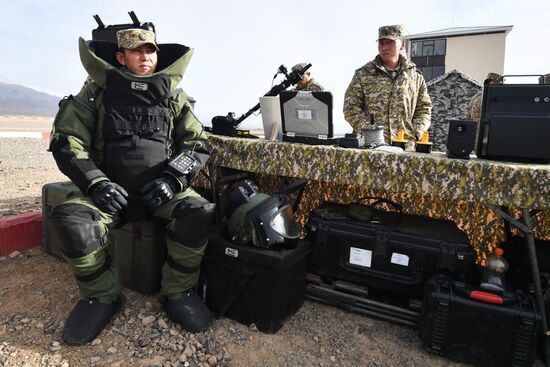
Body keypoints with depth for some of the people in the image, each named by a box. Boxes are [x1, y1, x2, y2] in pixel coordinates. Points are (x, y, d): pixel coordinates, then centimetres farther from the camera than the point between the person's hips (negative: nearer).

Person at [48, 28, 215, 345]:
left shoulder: (174, 97, 9)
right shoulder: (96, 93, 6)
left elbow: (199, 144, 6)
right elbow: (67, 143, 3)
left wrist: (173, 177, -11)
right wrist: (95, 182, -14)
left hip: (163, 191, 0)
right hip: (112, 190, 0)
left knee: (200, 213, -29)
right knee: (69, 220, -28)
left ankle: (177, 293, -5)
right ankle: (103, 296, -2)